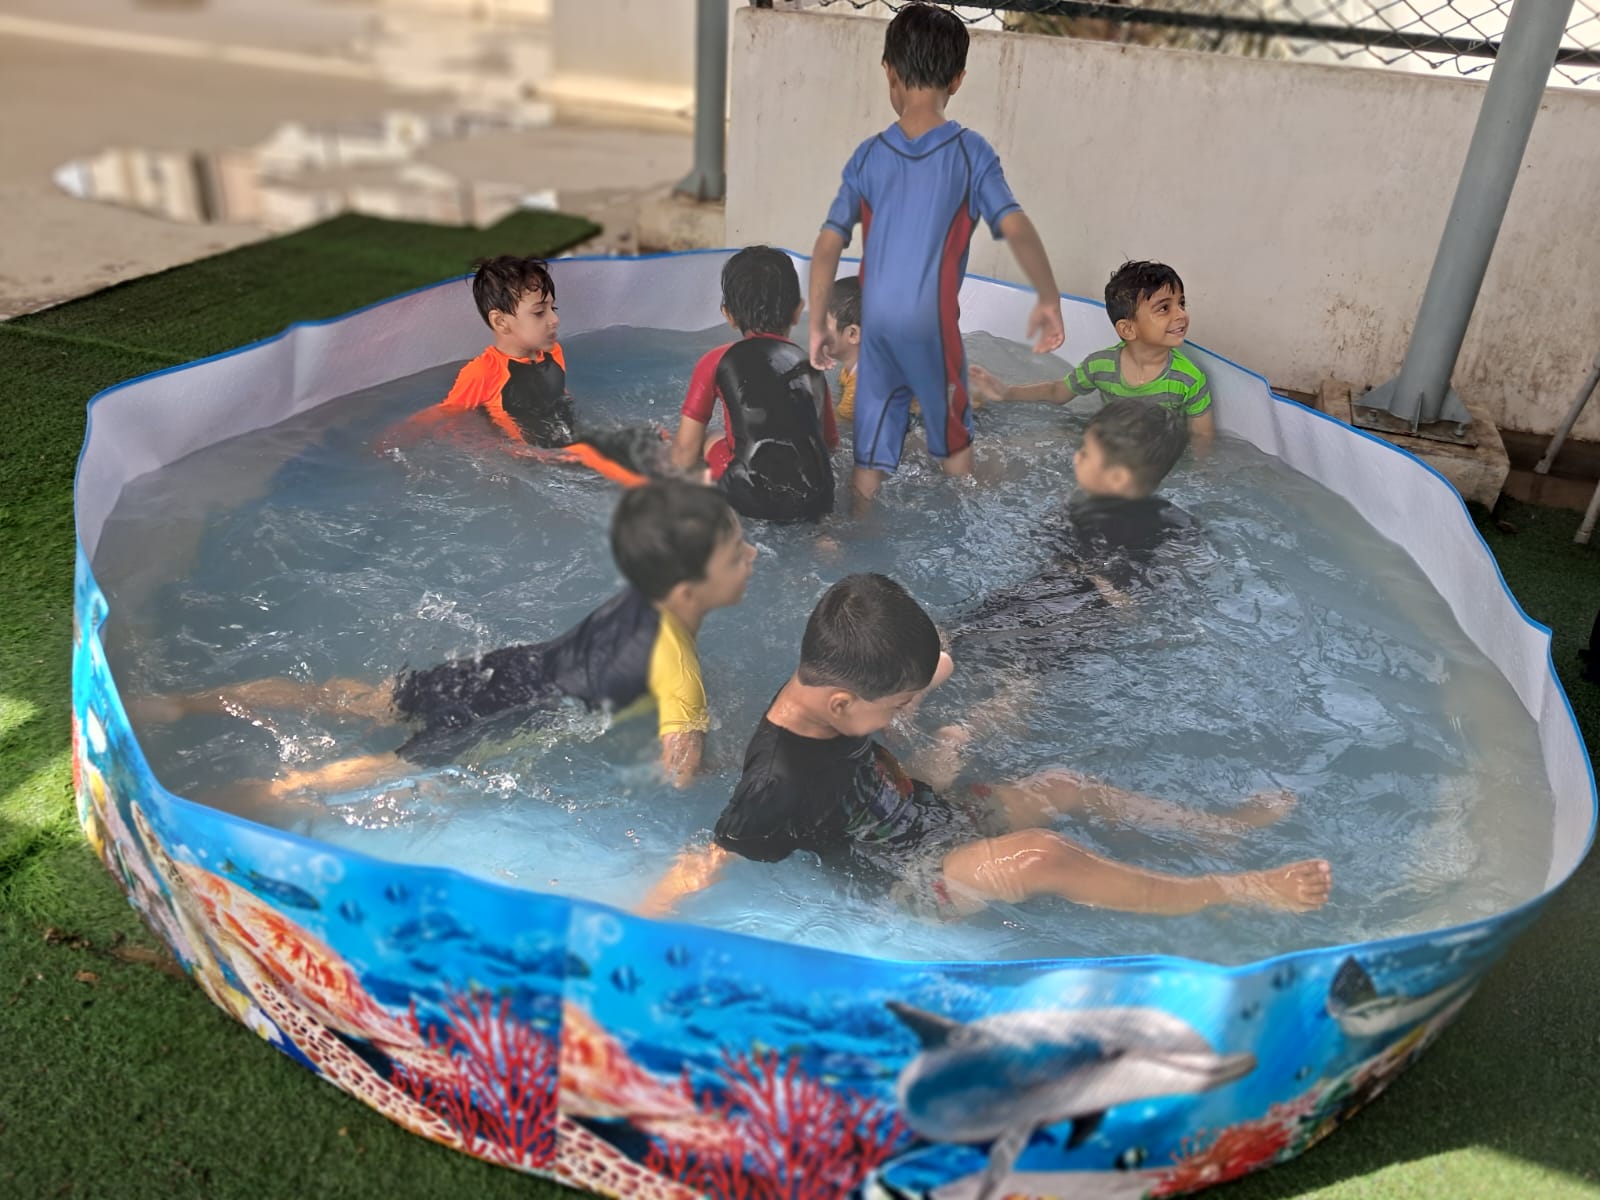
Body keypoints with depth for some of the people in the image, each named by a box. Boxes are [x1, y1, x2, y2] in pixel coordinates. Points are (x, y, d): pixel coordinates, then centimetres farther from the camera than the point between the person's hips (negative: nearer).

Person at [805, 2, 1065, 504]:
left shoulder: (868, 155, 2)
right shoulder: (971, 152, -5)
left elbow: (828, 244, 1)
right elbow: (1015, 226, -17)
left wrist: (817, 324, 7)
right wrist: (1049, 300, -12)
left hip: (875, 324, 2)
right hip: (932, 323, -2)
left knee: (871, 448, 11)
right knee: (954, 436, 20)